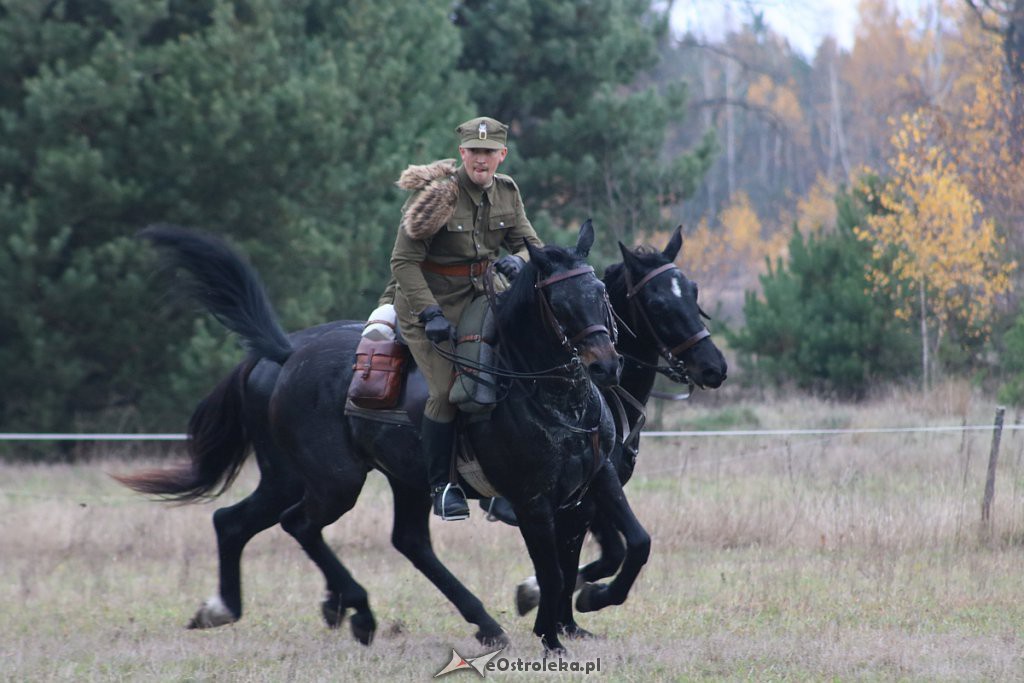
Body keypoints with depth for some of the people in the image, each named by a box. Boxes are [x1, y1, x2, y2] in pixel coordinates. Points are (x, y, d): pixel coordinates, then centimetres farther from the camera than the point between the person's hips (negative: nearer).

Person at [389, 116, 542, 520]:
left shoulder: (506, 192, 1)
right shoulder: (438, 193, -16)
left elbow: (531, 243, 7)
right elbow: (403, 262, -15)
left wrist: (519, 260, -17)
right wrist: (431, 313, -23)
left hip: (479, 297, 6)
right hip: (430, 301, -6)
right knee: (447, 390, -18)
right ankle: (440, 487, -3)